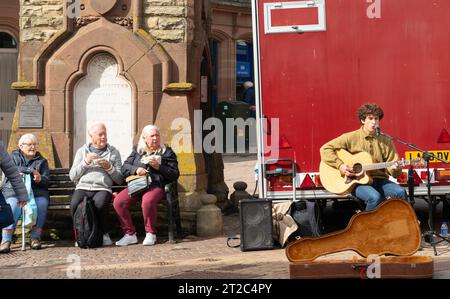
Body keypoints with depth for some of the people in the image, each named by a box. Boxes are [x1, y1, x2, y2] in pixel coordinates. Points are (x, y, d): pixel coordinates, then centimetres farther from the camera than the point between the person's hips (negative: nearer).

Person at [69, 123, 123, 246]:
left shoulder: (113, 152, 16)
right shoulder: (82, 151, 19)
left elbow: (119, 180, 11)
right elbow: (72, 176, 9)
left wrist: (109, 167, -5)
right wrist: (85, 162, -2)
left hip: (103, 188, -1)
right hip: (82, 187, 1)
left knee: (100, 204, -36)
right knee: (75, 204, -32)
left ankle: (104, 233, -13)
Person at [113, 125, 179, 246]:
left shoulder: (167, 152, 12)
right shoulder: (137, 150, 21)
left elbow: (175, 175, 6)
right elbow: (124, 167, 15)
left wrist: (158, 167, -7)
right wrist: (136, 169, -6)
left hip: (156, 185, -4)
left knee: (147, 201, -38)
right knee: (118, 201, -23)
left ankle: (150, 234, -16)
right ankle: (130, 234, -11)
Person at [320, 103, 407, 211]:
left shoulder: (385, 141, 8)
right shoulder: (352, 137, -1)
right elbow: (325, 149, -4)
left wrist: (394, 168, -18)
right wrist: (340, 165, -15)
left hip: (379, 180, 4)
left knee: (400, 193, -24)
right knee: (375, 197, -33)